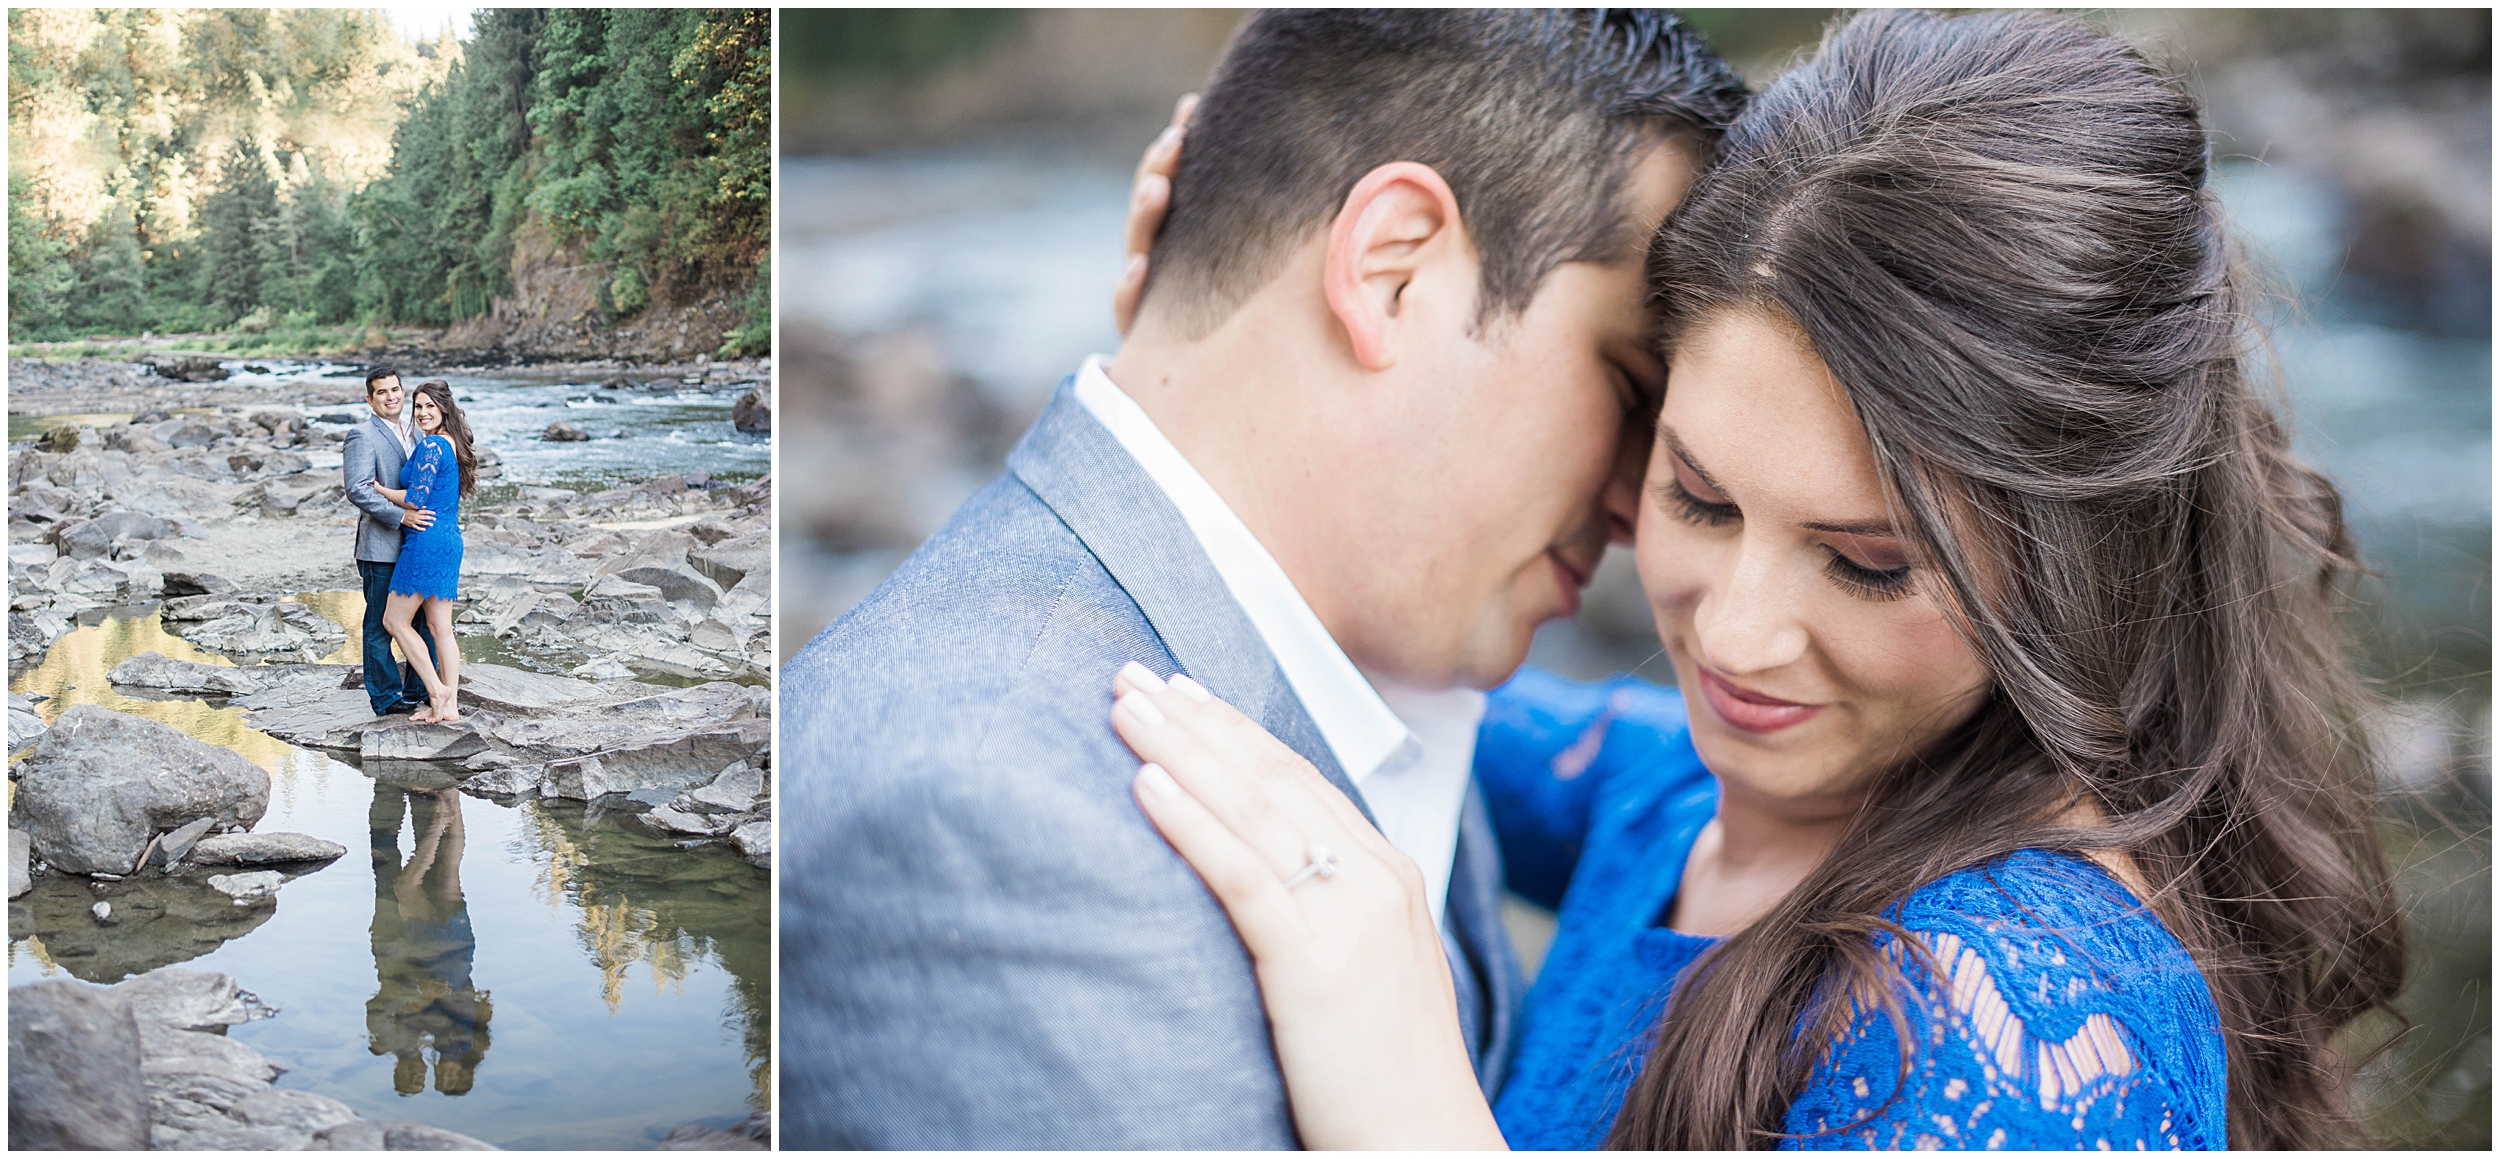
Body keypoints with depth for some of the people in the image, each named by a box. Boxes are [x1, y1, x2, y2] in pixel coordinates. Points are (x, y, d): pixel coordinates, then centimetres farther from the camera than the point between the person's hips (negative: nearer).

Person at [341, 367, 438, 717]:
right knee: (381, 624, 1)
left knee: (425, 620, 11)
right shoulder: (362, 436, -9)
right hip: (381, 547, -7)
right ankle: (385, 697, 9)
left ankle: (418, 690, 21)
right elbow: (358, 491, -19)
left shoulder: (414, 433, 15)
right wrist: (401, 516, -24)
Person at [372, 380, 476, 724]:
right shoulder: (451, 444, 14)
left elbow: (416, 499, -17)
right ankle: (449, 705, 7)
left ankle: (436, 690, -3)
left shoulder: (431, 445, -14)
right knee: (440, 627, 9)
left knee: (395, 620, 0)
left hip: (427, 539, -9)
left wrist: (376, 488, -3)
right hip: (450, 540, 9)